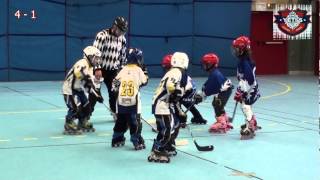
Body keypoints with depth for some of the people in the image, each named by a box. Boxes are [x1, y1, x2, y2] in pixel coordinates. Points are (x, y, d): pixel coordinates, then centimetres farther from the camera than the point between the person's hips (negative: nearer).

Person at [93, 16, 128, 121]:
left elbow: (123, 55, 14)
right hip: (100, 69, -5)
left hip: (113, 70, 5)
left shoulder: (122, 39, 3)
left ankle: (116, 113, 25)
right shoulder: (102, 36, -17)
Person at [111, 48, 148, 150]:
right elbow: (144, 82, 6)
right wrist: (145, 74, 22)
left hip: (121, 100, 4)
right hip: (133, 100, -4)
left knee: (121, 120, 17)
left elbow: (115, 83, 7)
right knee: (135, 122, 1)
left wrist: (117, 92, 19)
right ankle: (137, 142, 0)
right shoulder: (138, 70, -1)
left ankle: (116, 140, 26)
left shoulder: (123, 70, 8)